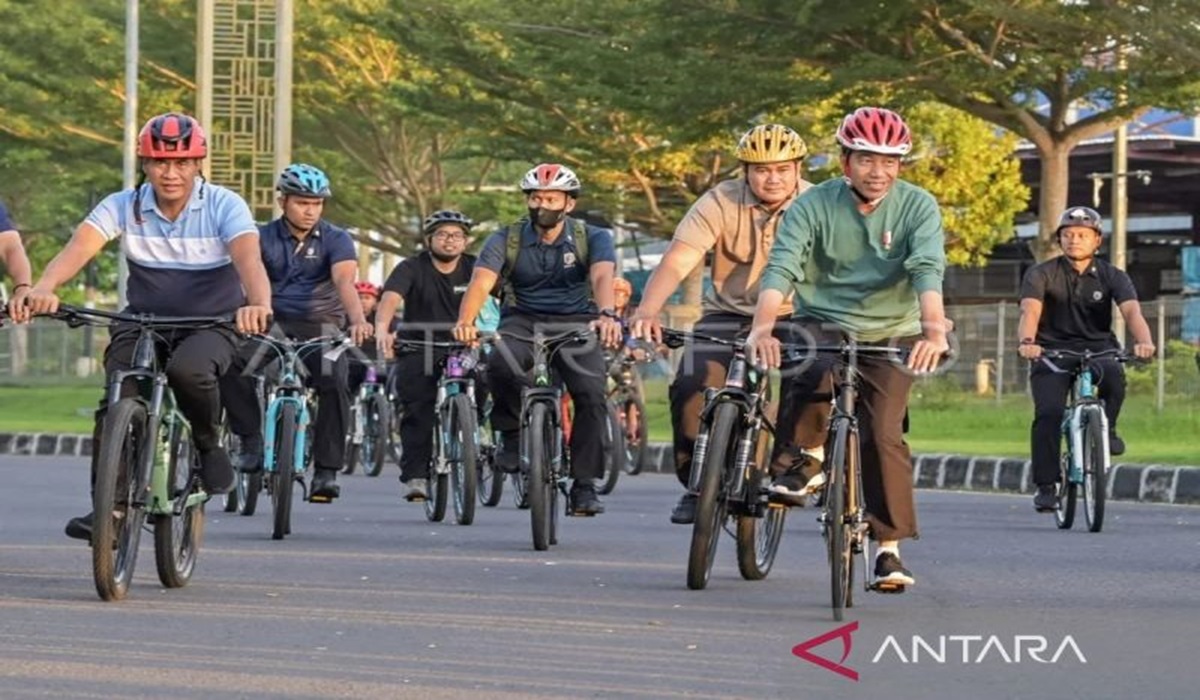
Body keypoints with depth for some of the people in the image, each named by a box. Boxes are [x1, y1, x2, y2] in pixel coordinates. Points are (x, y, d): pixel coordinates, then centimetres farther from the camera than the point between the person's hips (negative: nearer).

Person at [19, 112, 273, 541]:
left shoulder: (224, 207, -13)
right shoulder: (124, 207, -8)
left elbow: (248, 259, -31)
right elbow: (79, 247, -24)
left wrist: (258, 304, -54)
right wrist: (43, 288, -46)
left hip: (212, 324, -2)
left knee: (188, 370, -35)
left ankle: (209, 445, -6)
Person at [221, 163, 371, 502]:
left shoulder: (336, 240, -3)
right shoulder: (264, 238, 0)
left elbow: (344, 282, -20)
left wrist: (358, 320, -40)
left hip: (321, 325, -1)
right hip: (274, 321, 1)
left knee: (334, 384, -28)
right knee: (233, 368, -28)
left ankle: (326, 470, -17)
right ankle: (251, 440, -9)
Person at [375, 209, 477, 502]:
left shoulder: (474, 268, -1)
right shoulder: (412, 269, -7)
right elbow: (390, 298, -23)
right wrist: (382, 330, -43)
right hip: (417, 349, -2)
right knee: (416, 411, -14)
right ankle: (415, 476, -12)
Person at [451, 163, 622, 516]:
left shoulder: (593, 238, -5)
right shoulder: (506, 240, -3)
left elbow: (602, 277, -25)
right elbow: (481, 281, -19)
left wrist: (607, 315, -47)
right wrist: (465, 320, -40)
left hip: (576, 324, 0)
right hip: (522, 322, 0)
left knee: (591, 392, -23)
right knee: (501, 365, -33)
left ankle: (584, 484, -12)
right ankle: (512, 433, -8)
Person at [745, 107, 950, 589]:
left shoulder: (917, 207, -10)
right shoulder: (814, 206, -11)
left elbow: (928, 270, -25)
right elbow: (782, 268, -23)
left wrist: (934, 331, -43)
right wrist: (762, 328, -41)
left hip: (890, 334, 0)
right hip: (823, 323, 0)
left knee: (883, 436, -13)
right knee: (811, 379, -33)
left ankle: (890, 547, -2)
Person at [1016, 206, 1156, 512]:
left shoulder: (1112, 276, 0)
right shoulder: (1042, 274, -4)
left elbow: (1132, 310, -17)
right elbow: (1030, 311, -21)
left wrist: (1143, 341, -39)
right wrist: (1026, 342, -43)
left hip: (1097, 348, 1)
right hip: (1053, 350, -1)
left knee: (1114, 375, -34)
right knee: (1048, 413, -22)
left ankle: (1106, 427, -6)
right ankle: (1045, 486, -13)